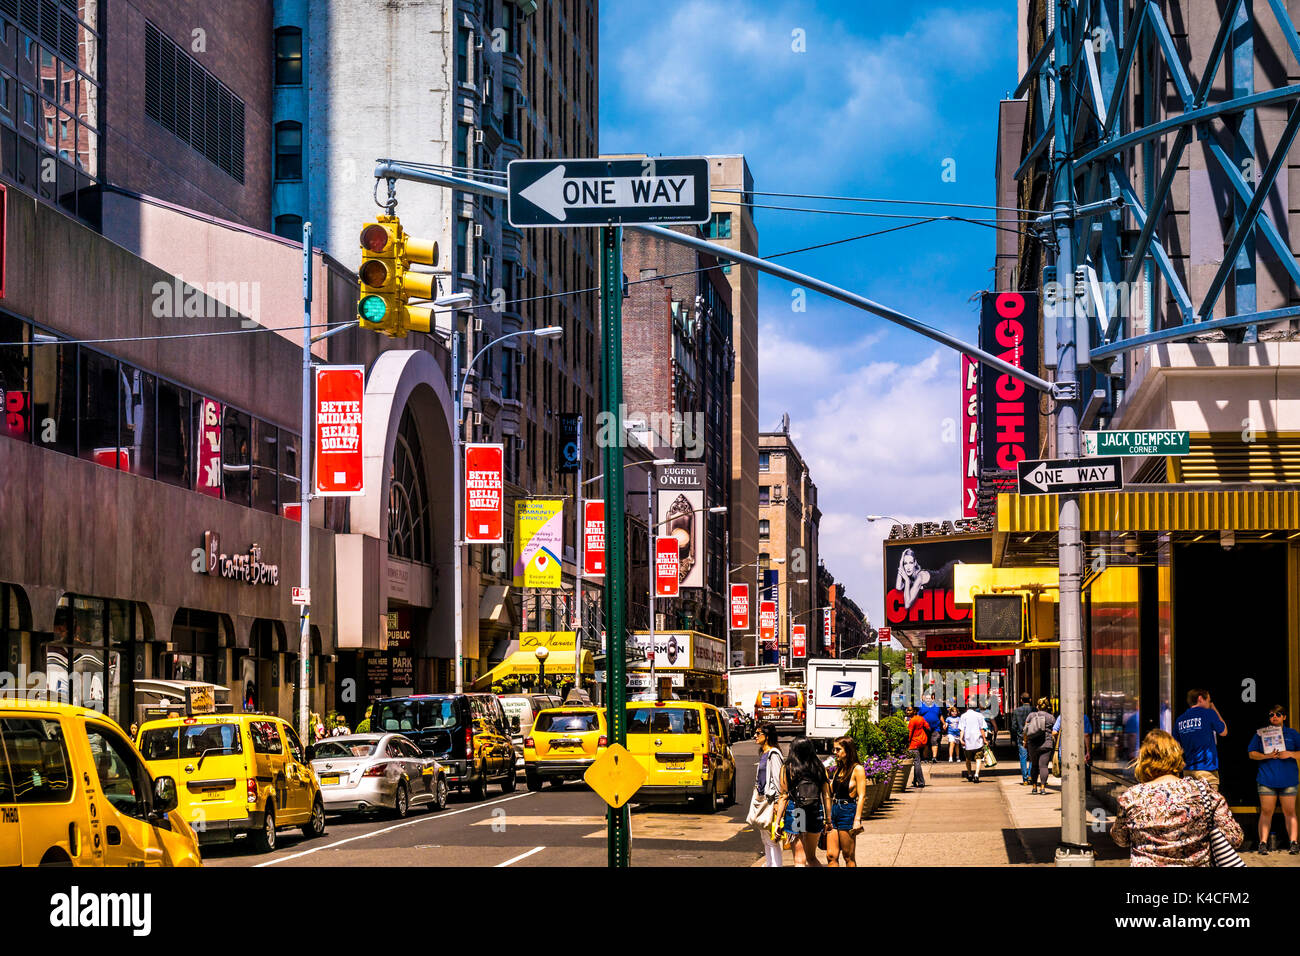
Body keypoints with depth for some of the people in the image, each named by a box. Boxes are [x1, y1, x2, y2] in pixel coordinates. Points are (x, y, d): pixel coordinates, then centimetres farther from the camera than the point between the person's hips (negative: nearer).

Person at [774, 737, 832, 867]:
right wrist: (828, 820, 11)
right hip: (816, 812, 3)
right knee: (811, 857, 19)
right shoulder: (819, 768, 4)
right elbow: (826, 796, 5)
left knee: (799, 860, 1)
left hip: (795, 812, -3)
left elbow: (783, 797, -5)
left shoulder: (787, 769, -3)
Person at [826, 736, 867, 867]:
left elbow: (861, 796, -11)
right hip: (834, 811, 7)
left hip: (848, 812, -7)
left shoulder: (857, 769, -7)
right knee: (831, 856, 1)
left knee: (848, 857, -1)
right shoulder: (839, 769, 15)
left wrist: (857, 820, -17)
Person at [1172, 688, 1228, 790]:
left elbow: (1176, 746, 12)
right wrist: (1215, 710, 18)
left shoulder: (1180, 719, 9)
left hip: (1188, 770, 6)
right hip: (1206, 769, -6)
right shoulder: (1209, 713, -6)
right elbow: (1223, 732, 10)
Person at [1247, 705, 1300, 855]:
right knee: (1266, 812, -3)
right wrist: (1266, 756, -10)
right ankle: (1263, 843, -4)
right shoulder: (1261, 733, 10)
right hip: (1267, 779, 0)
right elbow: (1252, 753, 7)